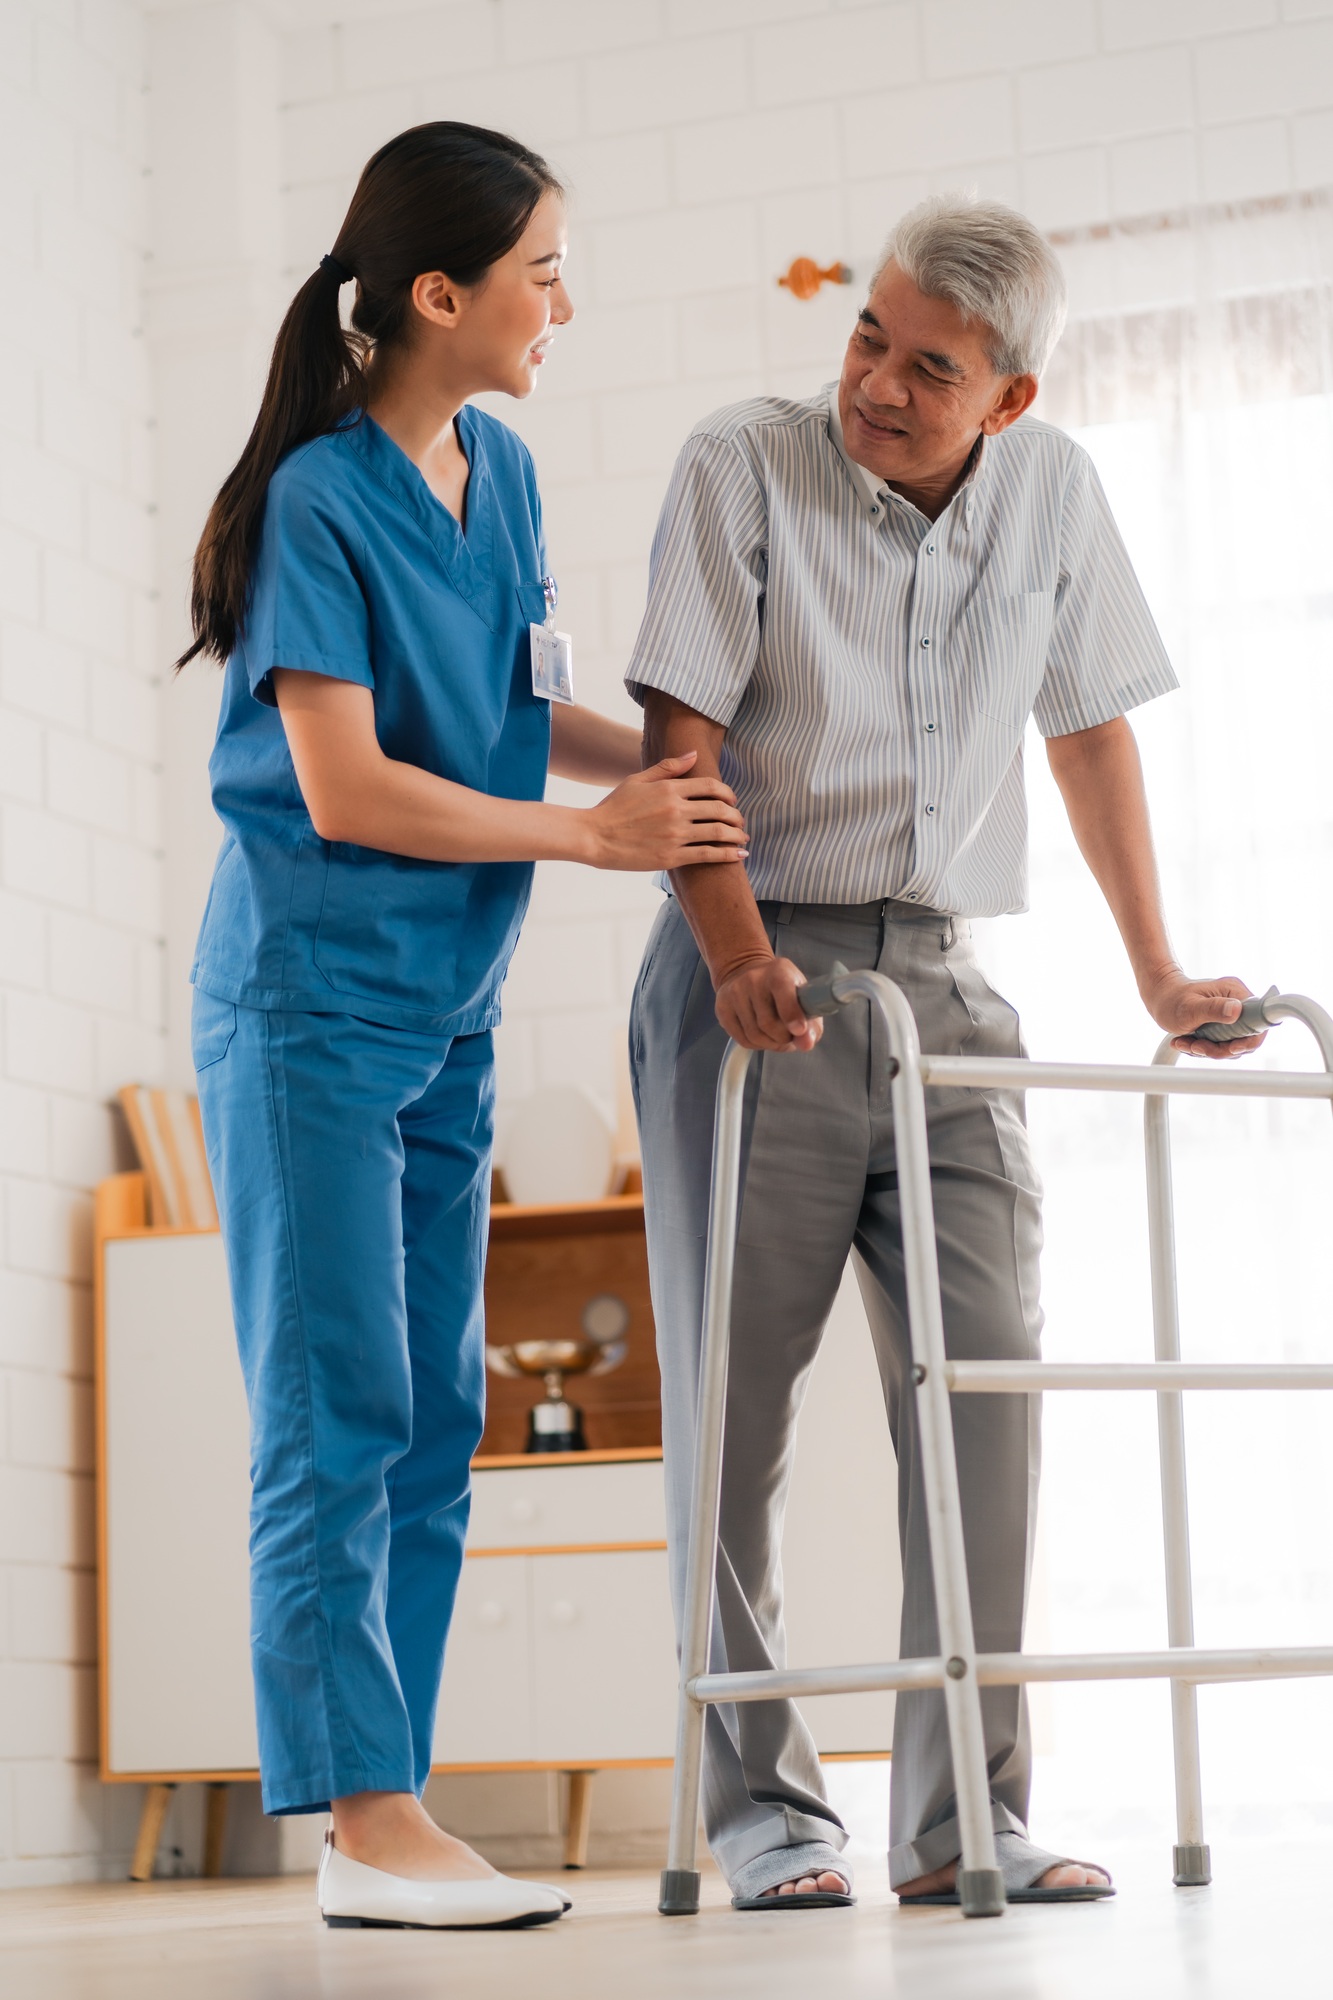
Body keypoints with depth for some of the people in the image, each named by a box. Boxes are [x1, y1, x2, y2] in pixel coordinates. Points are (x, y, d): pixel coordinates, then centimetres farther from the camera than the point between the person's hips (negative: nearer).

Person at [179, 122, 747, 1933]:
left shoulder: (501, 473, 9)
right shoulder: (321, 495, -14)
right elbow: (344, 785, -18)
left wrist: (665, 762, 6)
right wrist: (592, 836, -13)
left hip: (447, 1007, 8)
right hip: (312, 1001, -8)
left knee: (433, 1424, 6)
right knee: (338, 1416, -7)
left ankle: (388, 1815, 12)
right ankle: (365, 1823, -4)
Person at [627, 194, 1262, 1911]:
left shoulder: (1052, 492, 7)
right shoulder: (743, 465, -4)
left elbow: (1088, 730, 16)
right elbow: (679, 737, -10)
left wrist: (1156, 975, 15)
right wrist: (733, 951, -23)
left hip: (938, 982, 3)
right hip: (754, 978, -3)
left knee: (988, 1371, -6)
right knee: (734, 1398, 0)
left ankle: (961, 1816, 1)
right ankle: (759, 1803, 11)